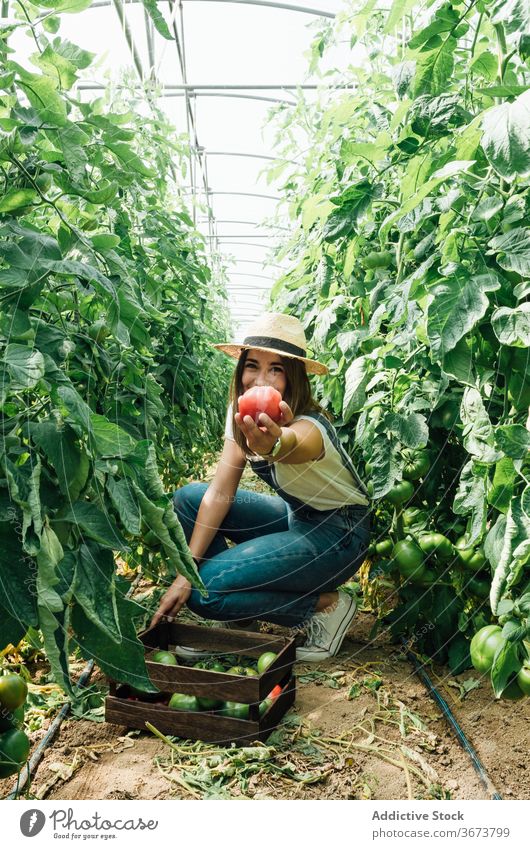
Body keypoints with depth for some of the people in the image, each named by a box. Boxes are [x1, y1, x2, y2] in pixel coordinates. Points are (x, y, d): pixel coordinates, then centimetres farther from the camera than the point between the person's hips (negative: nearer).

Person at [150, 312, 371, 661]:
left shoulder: (308, 427, -31)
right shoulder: (239, 411, -10)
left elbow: (290, 445, -57)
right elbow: (219, 494, -12)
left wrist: (272, 444, -82)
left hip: (338, 534, -7)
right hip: (295, 516, 7)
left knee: (208, 592, -20)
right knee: (189, 497, -6)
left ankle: (327, 604, -1)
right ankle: (237, 619, 5)